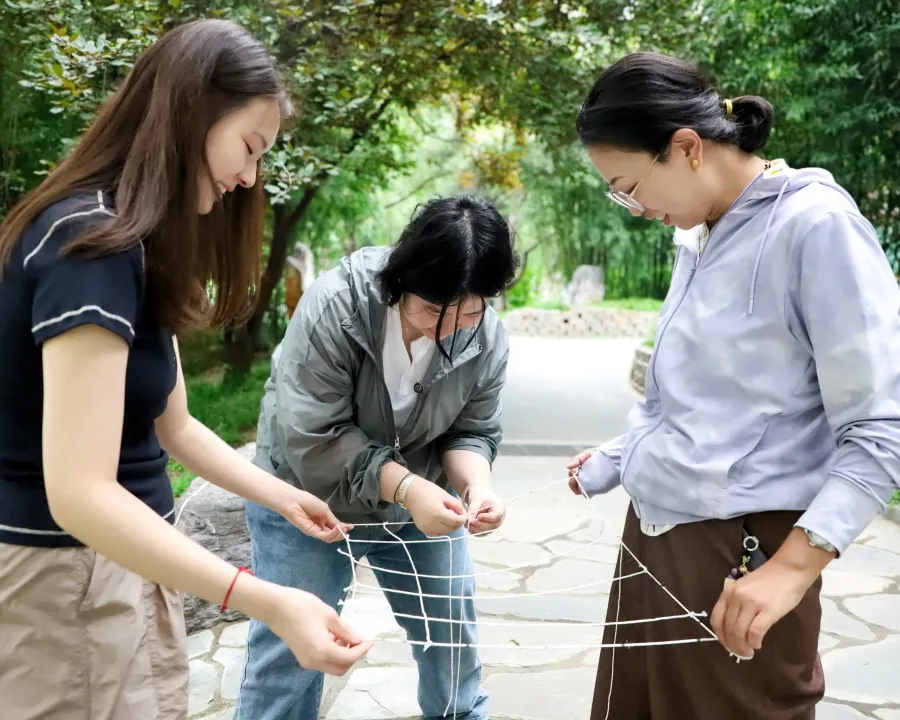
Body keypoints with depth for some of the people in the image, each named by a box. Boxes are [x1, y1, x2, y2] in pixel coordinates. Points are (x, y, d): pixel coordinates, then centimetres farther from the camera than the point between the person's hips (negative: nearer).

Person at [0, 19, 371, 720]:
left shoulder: (138, 246, 8)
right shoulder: (93, 243, -23)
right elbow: (79, 492, -31)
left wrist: (284, 497, 11)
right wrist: (267, 603, -36)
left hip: (123, 558, 9)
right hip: (68, 576, -9)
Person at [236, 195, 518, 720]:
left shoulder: (487, 337, -15)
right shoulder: (332, 308, -29)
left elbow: (472, 431, -8)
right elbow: (313, 441, -29)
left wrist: (475, 483, -29)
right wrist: (405, 486, -35)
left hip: (419, 503, 4)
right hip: (309, 501, -4)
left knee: (453, 636, 16)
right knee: (288, 655, 1)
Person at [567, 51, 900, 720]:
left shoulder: (816, 225, -14)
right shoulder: (696, 238, 10)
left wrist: (793, 566, -24)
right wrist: (612, 461, 27)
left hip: (741, 557, -7)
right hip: (651, 538, 7)